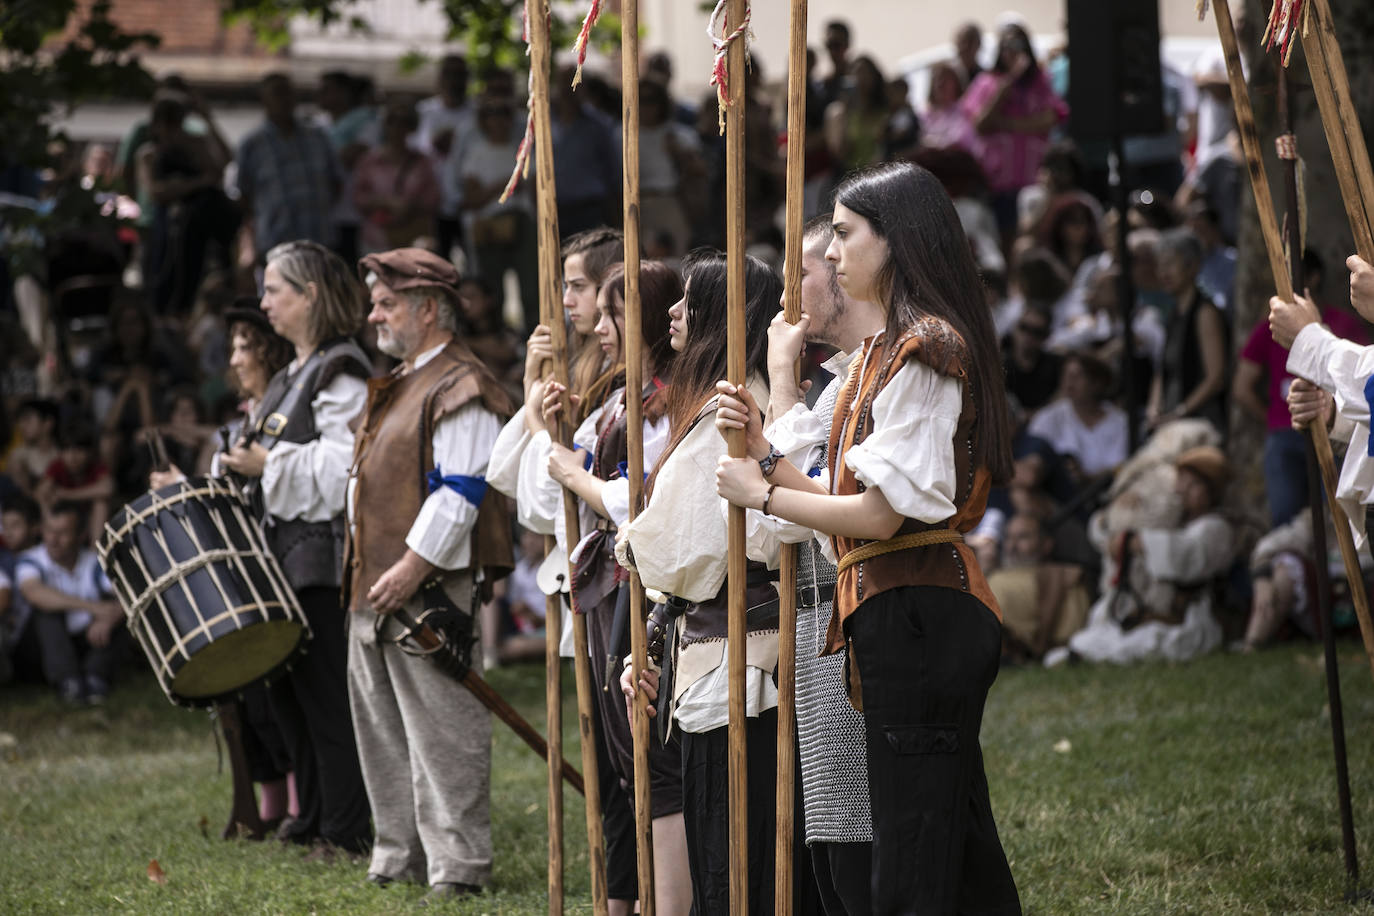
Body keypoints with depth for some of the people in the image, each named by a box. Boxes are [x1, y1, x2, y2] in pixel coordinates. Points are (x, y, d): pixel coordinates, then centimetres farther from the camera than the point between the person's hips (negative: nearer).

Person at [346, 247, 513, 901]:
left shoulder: (460, 389, -11)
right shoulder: (396, 387, 20)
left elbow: (460, 491, -19)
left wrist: (412, 567, -21)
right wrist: (366, 575, 20)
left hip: (430, 592, -10)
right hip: (373, 591, 10)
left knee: (441, 734, -7)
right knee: (384, 731, 13)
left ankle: (458, 865, -4)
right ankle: (401, 857, 20)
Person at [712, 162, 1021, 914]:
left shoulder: (923, 348, -13)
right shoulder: (890, 346, 20)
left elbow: (881, 513, -17)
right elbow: (853, 502, 16)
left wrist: (763, 495, -6)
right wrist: (761, 451, 7)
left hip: (915, 618, -11)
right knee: (965, 856, 12)